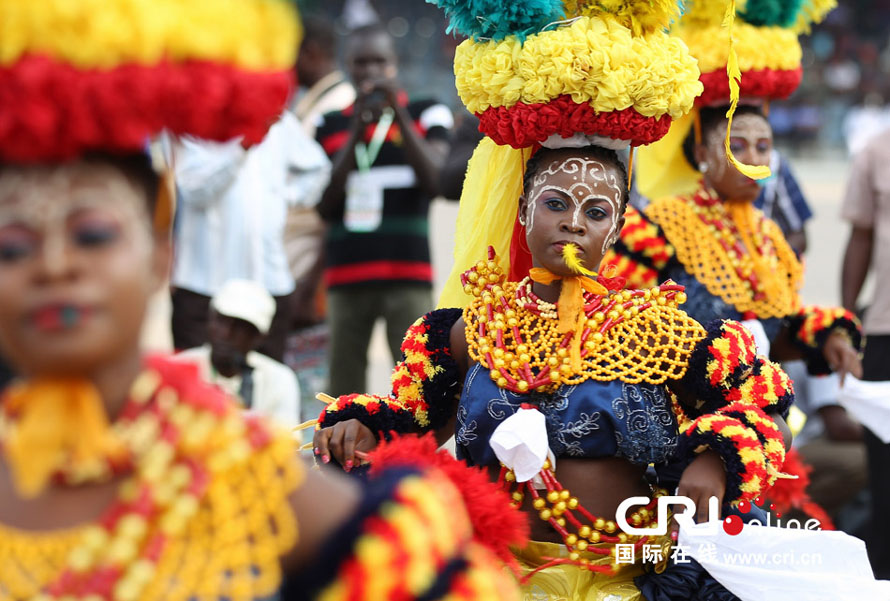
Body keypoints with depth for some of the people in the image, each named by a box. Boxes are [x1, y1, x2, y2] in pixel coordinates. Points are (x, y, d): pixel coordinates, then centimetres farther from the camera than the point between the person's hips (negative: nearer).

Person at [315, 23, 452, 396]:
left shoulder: (426, 114, 8)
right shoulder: (330, 125, 14)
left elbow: (435, 182, -7)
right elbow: (325, 207, 3)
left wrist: (399, 115, -13)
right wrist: (357, 131, -5)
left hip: (407, 275, -2)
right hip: (346, 277, 2)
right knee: (343, 388, 2)